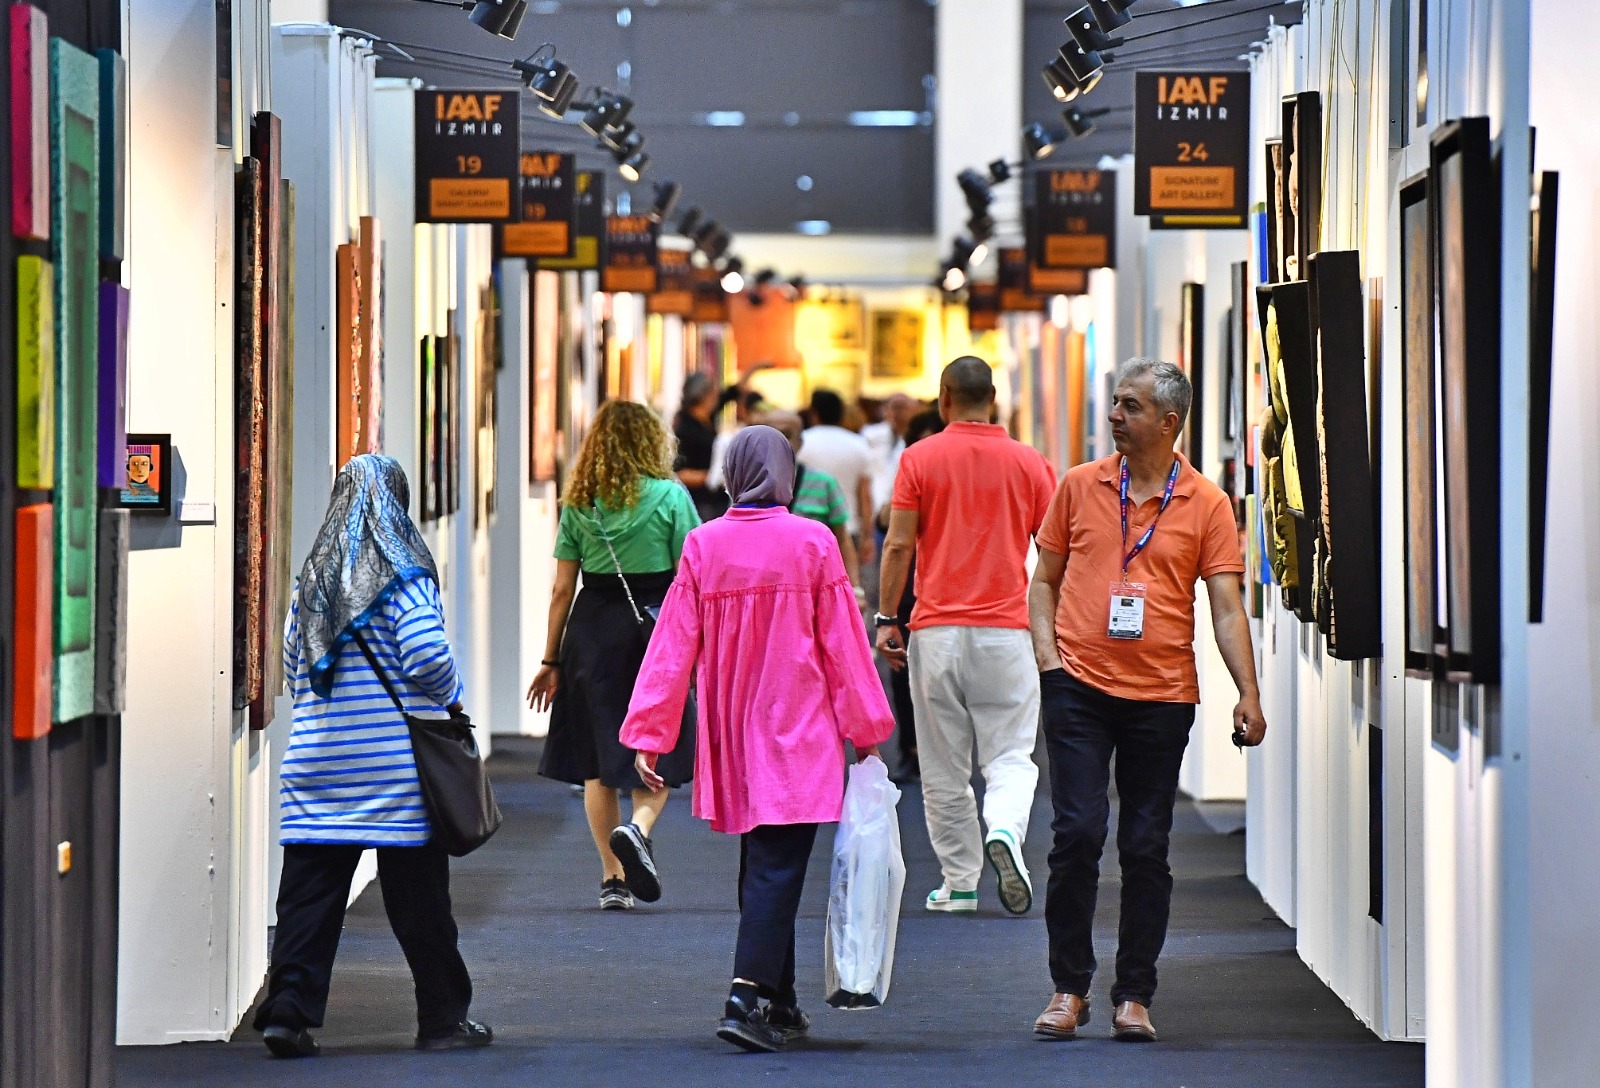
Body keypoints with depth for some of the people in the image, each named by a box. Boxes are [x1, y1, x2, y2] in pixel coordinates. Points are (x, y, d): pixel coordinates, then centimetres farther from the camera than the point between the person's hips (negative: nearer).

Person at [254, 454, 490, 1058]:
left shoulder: (314, 577, 10)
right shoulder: (402, 574, -7)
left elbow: (293, 663, 16)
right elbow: (428, 656, -15)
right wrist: (450, 696, 3)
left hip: (318, 760, 4)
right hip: (397, 770, -4)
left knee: (309, 893, 4)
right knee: (418, 896, 5)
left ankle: (289, 1008, -5)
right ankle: (443, 1018, 13)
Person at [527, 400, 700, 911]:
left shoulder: (578, 503, 4)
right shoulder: (670, 496, -3)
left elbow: (562, 588, 5)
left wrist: (551, 660, 12)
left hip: (593, 628, 2)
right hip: (657, 625, -2)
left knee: (597, 759, 9)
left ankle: (612, 878, 8)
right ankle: (638, 827, -21)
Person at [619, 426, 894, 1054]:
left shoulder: (703, 546, -1)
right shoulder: (812, 543, -7)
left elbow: (674, 645, -1)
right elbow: (842, 645, -1)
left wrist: (648, 735, 3)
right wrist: (864, 728, 9)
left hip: (729, 739, 4)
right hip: (798, 738, -4)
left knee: (761, 866, 16)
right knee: (776, 870, -6)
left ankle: (778, 1003, 24)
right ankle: (747, 997, -20)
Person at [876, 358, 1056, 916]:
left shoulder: (920, 458, 0)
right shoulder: (1030, 463, 4)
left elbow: (898, 545, -4)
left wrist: (886, 618, 2)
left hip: (937, 630, 0)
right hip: (1007, 629, 0)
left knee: (944, 766, 8)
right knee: (1011, 755, 3)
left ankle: (959, 882, 10)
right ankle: (1004, 830, -26)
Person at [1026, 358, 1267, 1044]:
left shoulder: (1207, 504, 2)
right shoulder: (1080, 486, 6)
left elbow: (1226, 608, 0)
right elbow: (1045, 579, 14)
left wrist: (1248, 694, -10)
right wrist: (1047, 655, -1)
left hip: (1162, 694, 0)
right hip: (1079, 686, 0)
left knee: (1147, 847, 4)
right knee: (1078, 833, -7)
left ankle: (1133, 997, 12)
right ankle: (1069, 990, 3)